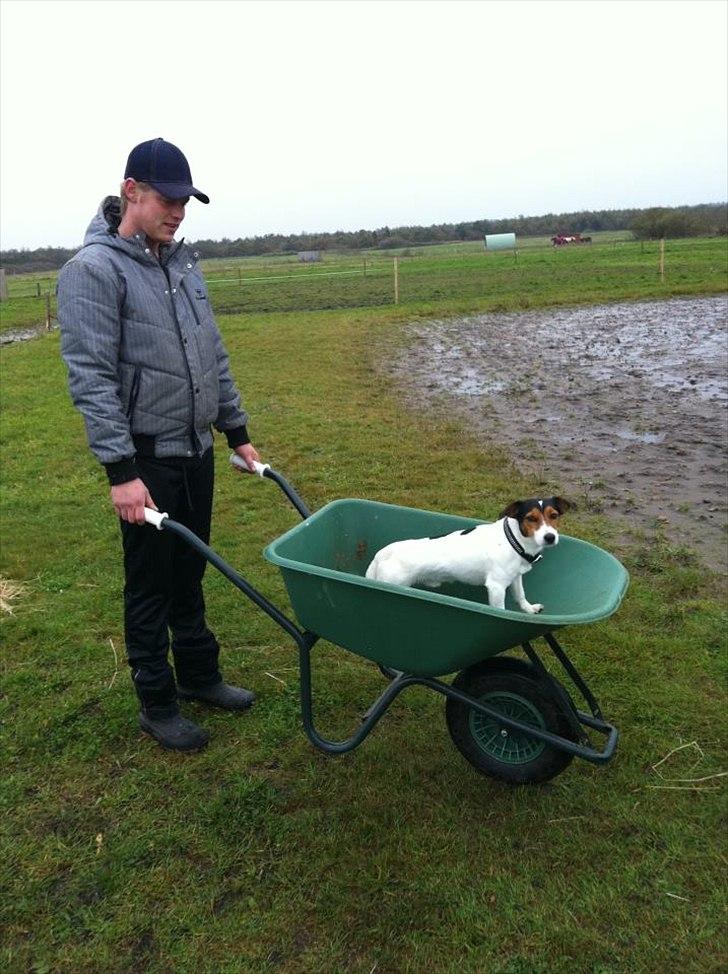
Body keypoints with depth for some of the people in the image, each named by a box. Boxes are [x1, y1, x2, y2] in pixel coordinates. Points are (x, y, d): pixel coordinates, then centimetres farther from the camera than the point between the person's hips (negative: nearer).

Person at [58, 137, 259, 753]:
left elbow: (213, 356, 15)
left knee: (189, 573, 19)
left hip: (196, 449, 7)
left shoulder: (182, 262, 12)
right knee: (151, 585, 6)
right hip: (145, 459, -7)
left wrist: (238, 431, 14)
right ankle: (157, 704, 22)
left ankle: (199, 674, 35)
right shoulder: (94, 269, -12)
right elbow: (91, 377, -17)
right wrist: (121, 470, -22)